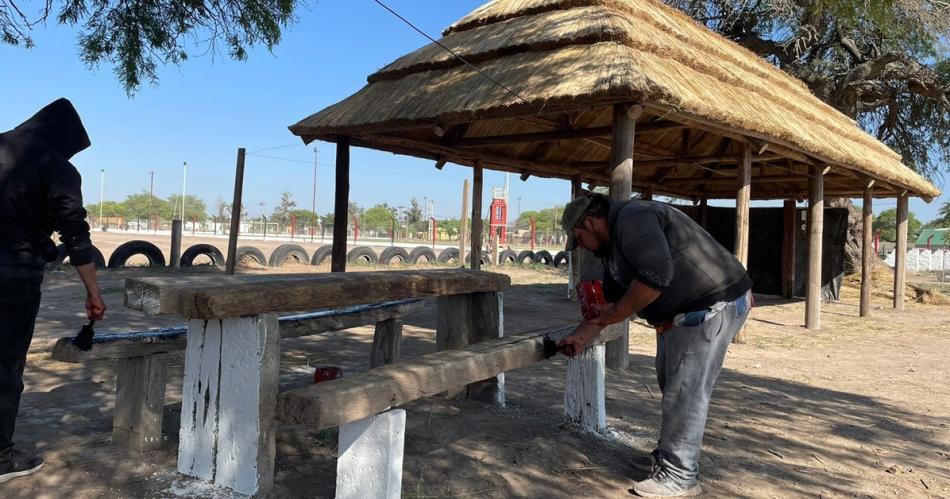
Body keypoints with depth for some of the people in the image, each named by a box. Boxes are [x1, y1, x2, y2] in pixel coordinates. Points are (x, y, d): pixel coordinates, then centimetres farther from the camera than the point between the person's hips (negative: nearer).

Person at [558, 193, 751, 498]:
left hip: (712, 307, -11)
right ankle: (669, 455, 33)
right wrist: (580, 336, 20)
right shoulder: (612, 246, 14)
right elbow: (610, 303, 22)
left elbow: (656, 276, -32)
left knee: (685, 393, -5)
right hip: (681, 314, 11)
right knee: (671, 386, 18)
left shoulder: (633, 219, -19)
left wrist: (617, 313, -20)